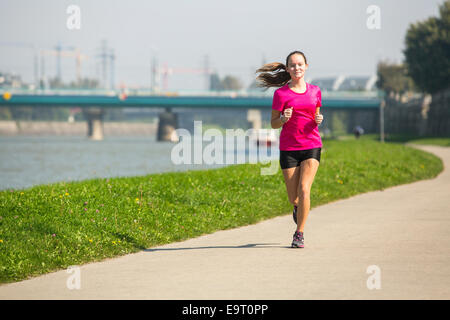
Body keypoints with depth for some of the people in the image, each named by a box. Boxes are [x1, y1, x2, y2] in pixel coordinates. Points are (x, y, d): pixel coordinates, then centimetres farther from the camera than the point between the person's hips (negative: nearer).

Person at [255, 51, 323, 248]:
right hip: (289, 148, -1)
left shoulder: (315, 91, 7)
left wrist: (318, 120, -4)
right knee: (294, 198, 3)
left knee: (304, 189, -16)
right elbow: (273, 124, 2)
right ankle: (298, 208, 41)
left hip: (311, 146, 1)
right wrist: (283, 118, -19)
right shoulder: (281, 93, -2)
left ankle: (299, 234, -4)